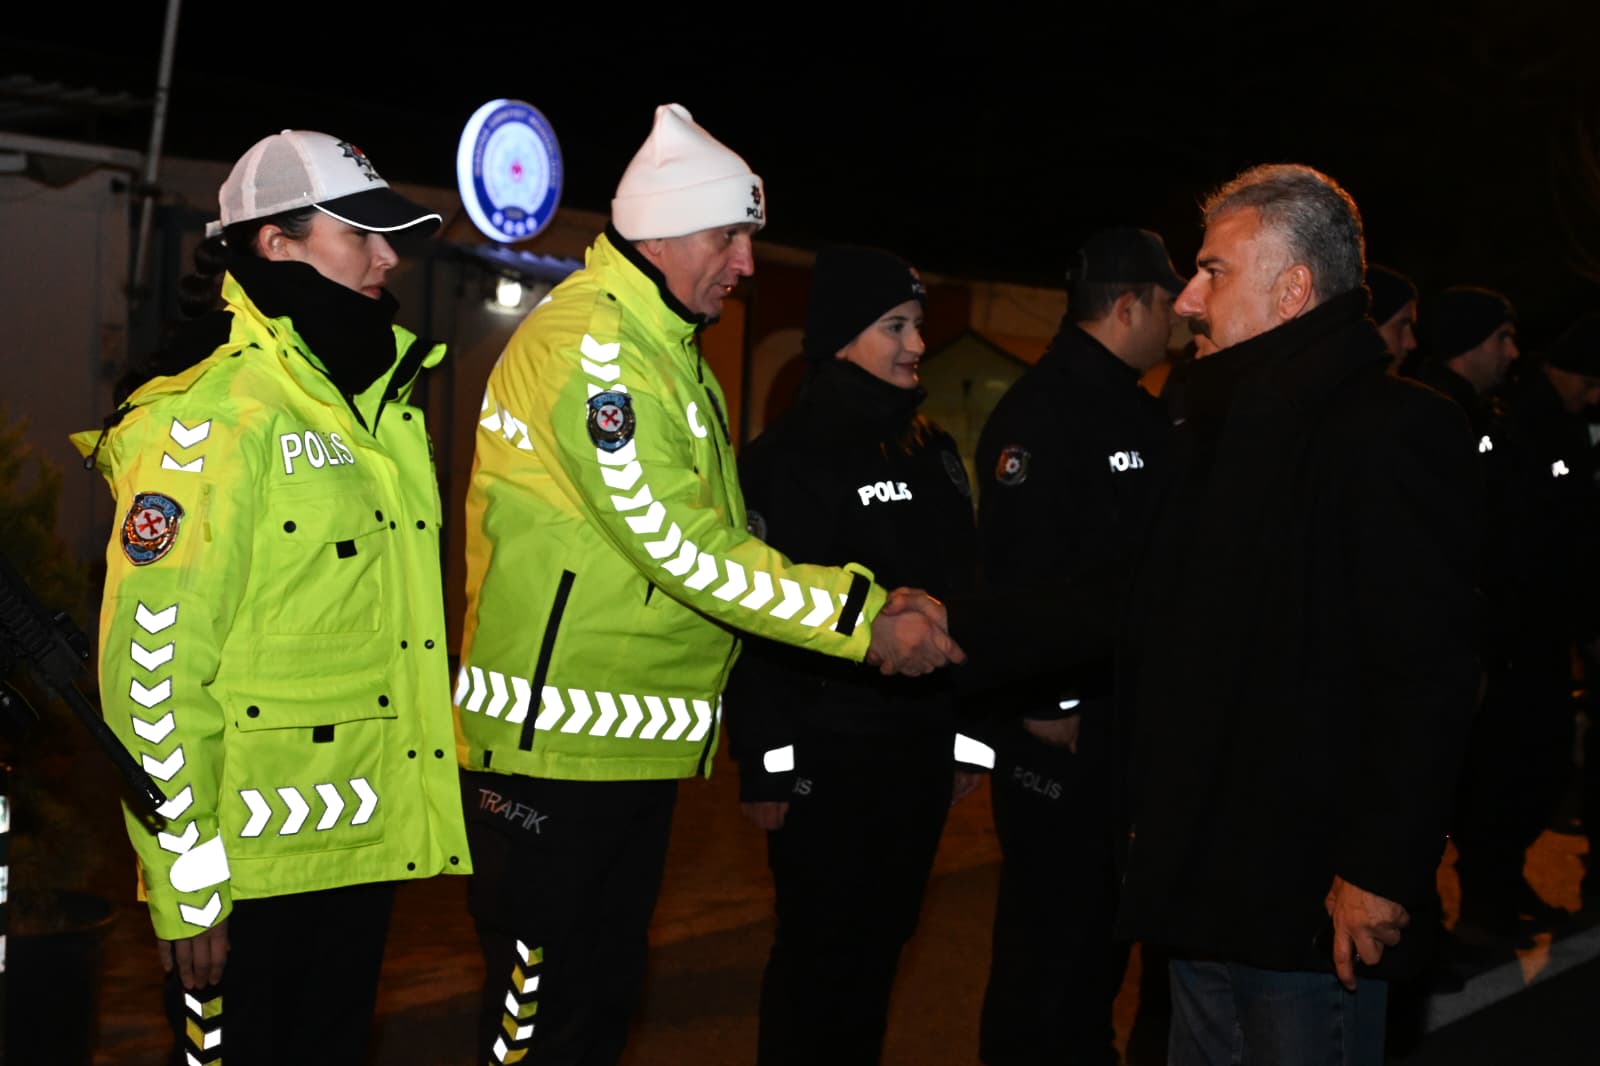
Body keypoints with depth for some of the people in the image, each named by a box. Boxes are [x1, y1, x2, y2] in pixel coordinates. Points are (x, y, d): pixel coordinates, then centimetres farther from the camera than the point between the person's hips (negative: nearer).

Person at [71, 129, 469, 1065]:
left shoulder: (386, 401, 11)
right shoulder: (207, 419, -15)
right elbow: (152, 666, -18)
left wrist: (439, 792, 16)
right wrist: (187, 889, -17)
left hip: (367, 846, 8)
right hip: (255, 866, -8)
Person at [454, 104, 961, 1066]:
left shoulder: (667, 349, 17)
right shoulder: (592, 341, -16)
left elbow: (707, 537, 17)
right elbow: (680, 546, -23)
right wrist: (864, 620, -19)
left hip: (638, 741, 10)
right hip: (557, 740, -10)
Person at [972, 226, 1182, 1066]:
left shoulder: (1139, 412, 14)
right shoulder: (1040, 411, -15)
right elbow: (1016, 569, -22)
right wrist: (1044, 704, -21)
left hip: (1128, 708, 9)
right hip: (1062, 719, -9)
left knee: (1105, 911, 18)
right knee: (1050, 922, 1)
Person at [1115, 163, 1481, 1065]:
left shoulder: (1393, 431, -14)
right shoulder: (1223, 427, 15)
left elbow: (1427, 673, -21)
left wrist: (1382, 872, -22)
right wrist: (1156, 817, 17)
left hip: (1311, 902, -9)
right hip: (1202, 889, 9)